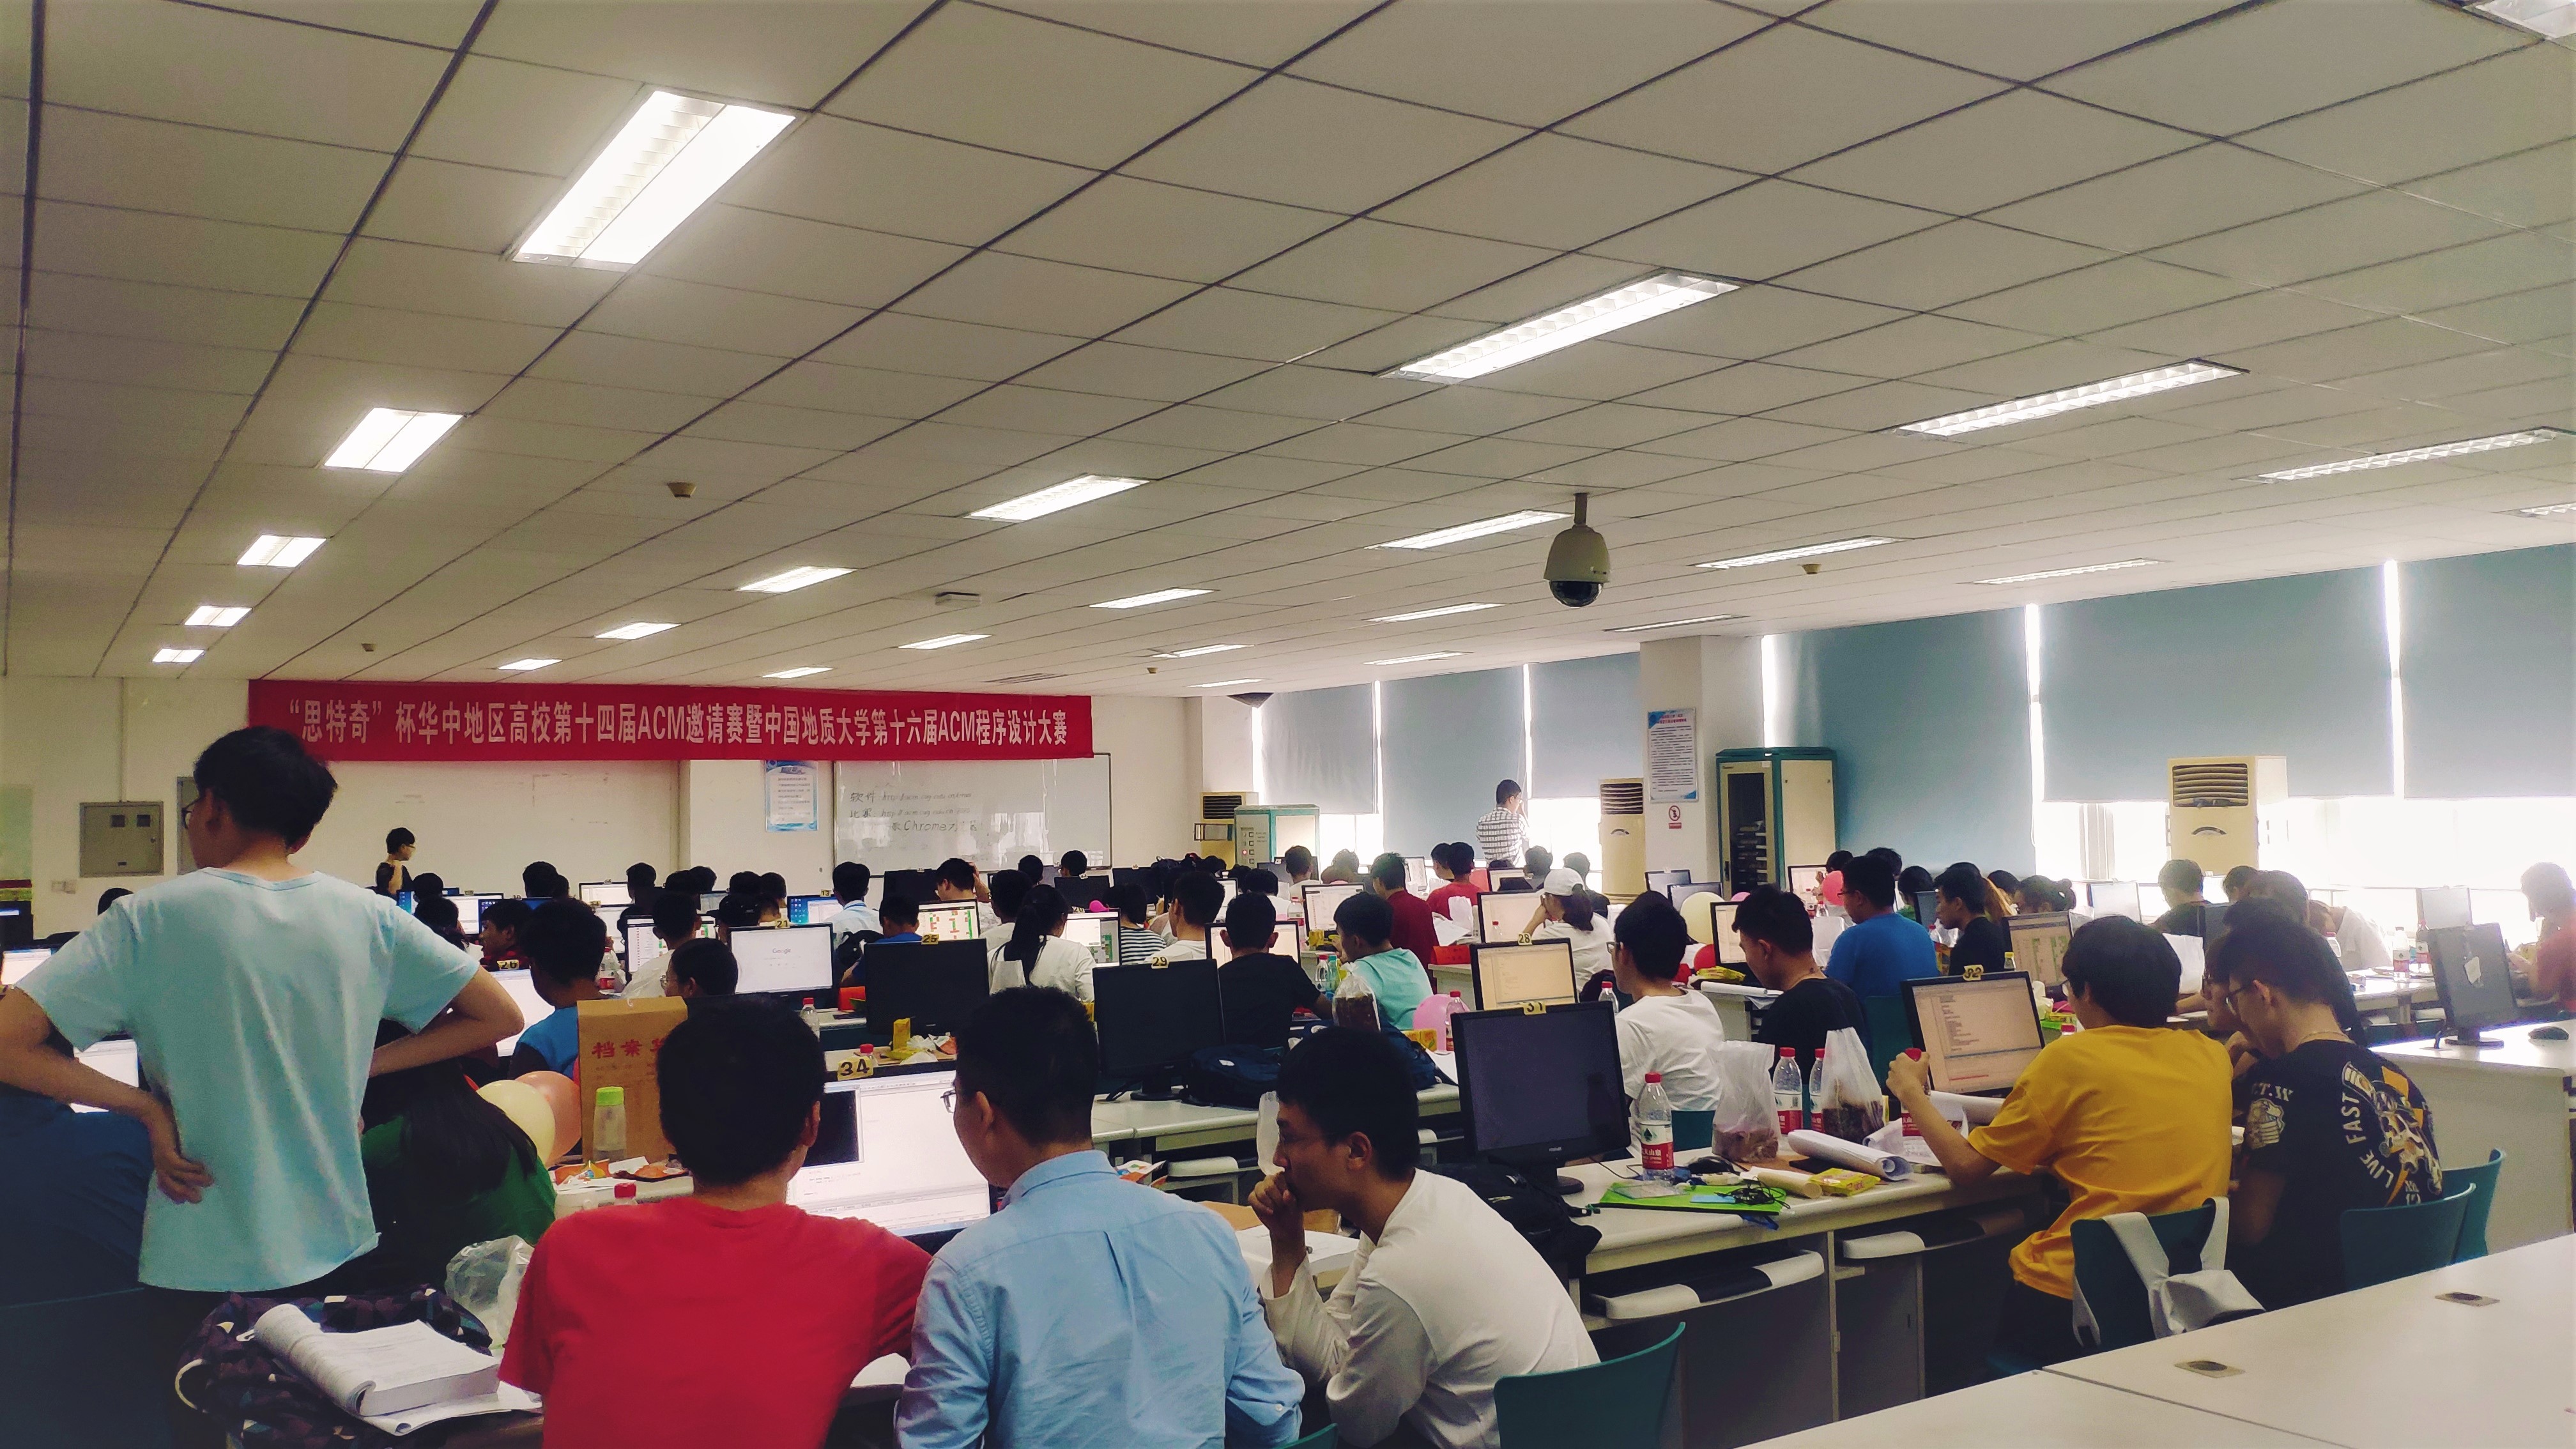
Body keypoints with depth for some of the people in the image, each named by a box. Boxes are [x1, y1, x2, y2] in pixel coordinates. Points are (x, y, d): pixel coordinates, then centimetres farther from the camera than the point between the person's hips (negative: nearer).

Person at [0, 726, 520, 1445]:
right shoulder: (368, 918, -3)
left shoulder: (155, 917, -10)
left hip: (202, 1262, -2)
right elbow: (500, 1016, 3)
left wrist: (146, 1106, -7)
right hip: (336, 1251, 3)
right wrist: (364, 1065, 4)